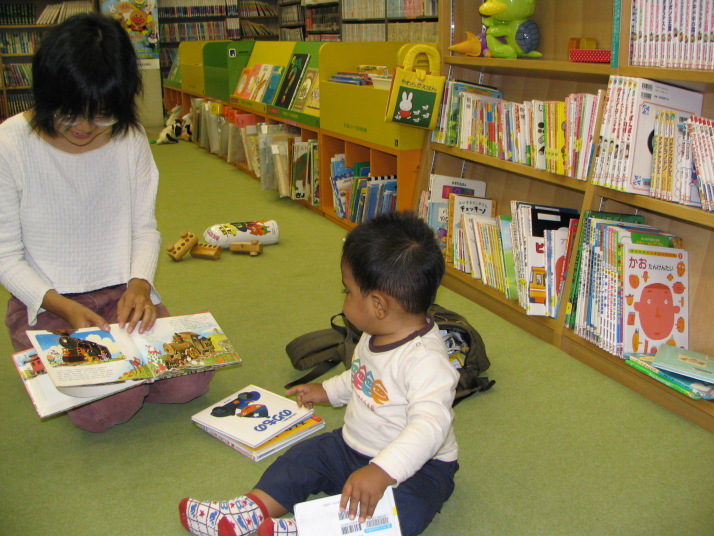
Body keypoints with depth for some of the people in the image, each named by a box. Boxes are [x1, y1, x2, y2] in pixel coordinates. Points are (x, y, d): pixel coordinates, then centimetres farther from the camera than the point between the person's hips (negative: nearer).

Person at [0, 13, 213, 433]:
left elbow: (144, 228, 4)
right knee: (105, 409, -22)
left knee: (189, 383, -15)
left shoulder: (130, 139, -3)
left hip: (123, 293, 3)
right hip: (46, 303, -3)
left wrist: (140, 285, -16)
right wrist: (62, 307, -23)